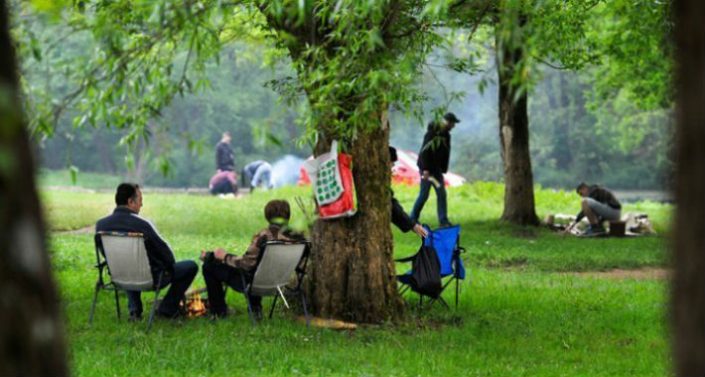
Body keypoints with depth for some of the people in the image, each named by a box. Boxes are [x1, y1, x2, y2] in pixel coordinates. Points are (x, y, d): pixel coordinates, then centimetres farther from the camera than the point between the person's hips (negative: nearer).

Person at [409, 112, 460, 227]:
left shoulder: (445, 135, 10)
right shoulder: (432, 133, -17)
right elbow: (424, 151, -21)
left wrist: (443, 170, 11)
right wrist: (425, 169, -24)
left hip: (437, 170, 8)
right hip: (427, 170, -8)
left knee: (442, 194, 2)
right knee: (424, 195, -3)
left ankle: (443, 221, 4)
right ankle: (412, 219, 10)